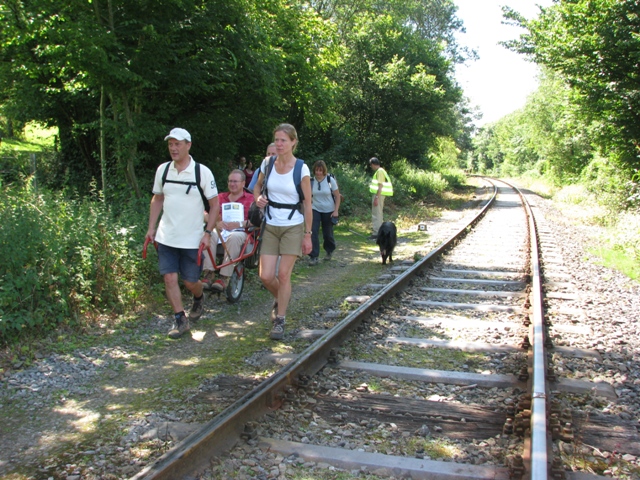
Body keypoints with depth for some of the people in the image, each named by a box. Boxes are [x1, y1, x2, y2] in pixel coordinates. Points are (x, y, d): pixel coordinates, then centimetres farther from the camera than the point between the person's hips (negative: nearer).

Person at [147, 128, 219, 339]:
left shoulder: (202, 172, -8)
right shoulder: (163, 169, 4)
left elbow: (214, 203, -4)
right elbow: (157, 199, 14)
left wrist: (207, 232, -10)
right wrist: (151, 227, 8)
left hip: (192, 238, -3)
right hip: (166, 236, 3)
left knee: (190, 281, 5)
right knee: (169, 277, -2)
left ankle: (199, 299, 39)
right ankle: (180, 320, 11)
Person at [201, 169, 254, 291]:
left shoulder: (250, 199, 14)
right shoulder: (220, 197, 26)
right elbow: (206, 214, 16)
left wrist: (239, 224, -15)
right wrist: (215, 222, -6)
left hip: (240, 231, -3)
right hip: (220, 229, 3)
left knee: (234, 238, -39)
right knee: (208, 234, -32)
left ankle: (224, 278, -39)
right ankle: (208, 274, -35)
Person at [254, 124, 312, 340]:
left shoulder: (301, 168, -10)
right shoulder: (267, 163, 0)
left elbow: (307, 204, -6)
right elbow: (258, 185, 19)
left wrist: (308, 235, -6)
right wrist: (258, 198, -4)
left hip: (293, 227, -3)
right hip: (270, 227, 3)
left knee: (283, 275, -2)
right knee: (266, 276, -1)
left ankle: (280, 319, 15)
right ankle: (280, 299, 33)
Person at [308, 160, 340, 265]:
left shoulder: (330, 180, -9)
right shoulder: (311, 181, -4)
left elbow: (337, 196, -5)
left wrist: (336, 211, -10)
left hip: (328, 211, -1)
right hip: (315, 210, 1)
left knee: (327, 233, 7)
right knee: (313, 232, -12)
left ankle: (329, 251, 36)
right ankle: (313, 257, -7)